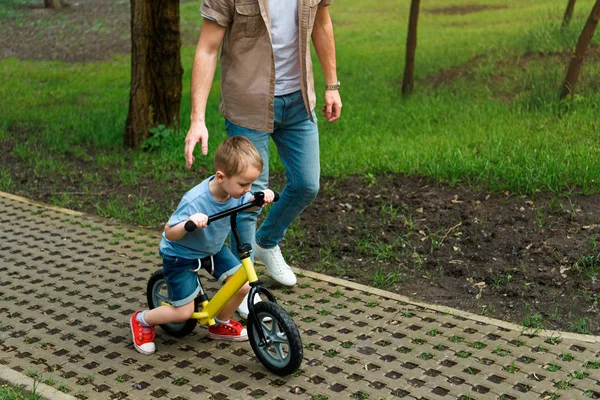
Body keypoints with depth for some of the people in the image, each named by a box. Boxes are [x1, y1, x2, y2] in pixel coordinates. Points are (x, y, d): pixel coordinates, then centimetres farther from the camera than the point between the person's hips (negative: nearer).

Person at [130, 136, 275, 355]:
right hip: (181, 255, -6)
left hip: (214, 248, 6)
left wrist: (262, 196, -18)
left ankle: (221, 325, 23)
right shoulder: (194, 201, -38)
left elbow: (246, 202, 5)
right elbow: (169, 233, -30)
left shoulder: (235, 189, -19)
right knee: (184, 312, -4)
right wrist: (188, 223, -51)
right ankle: (142, 320, 25)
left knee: (242, 284, -5)